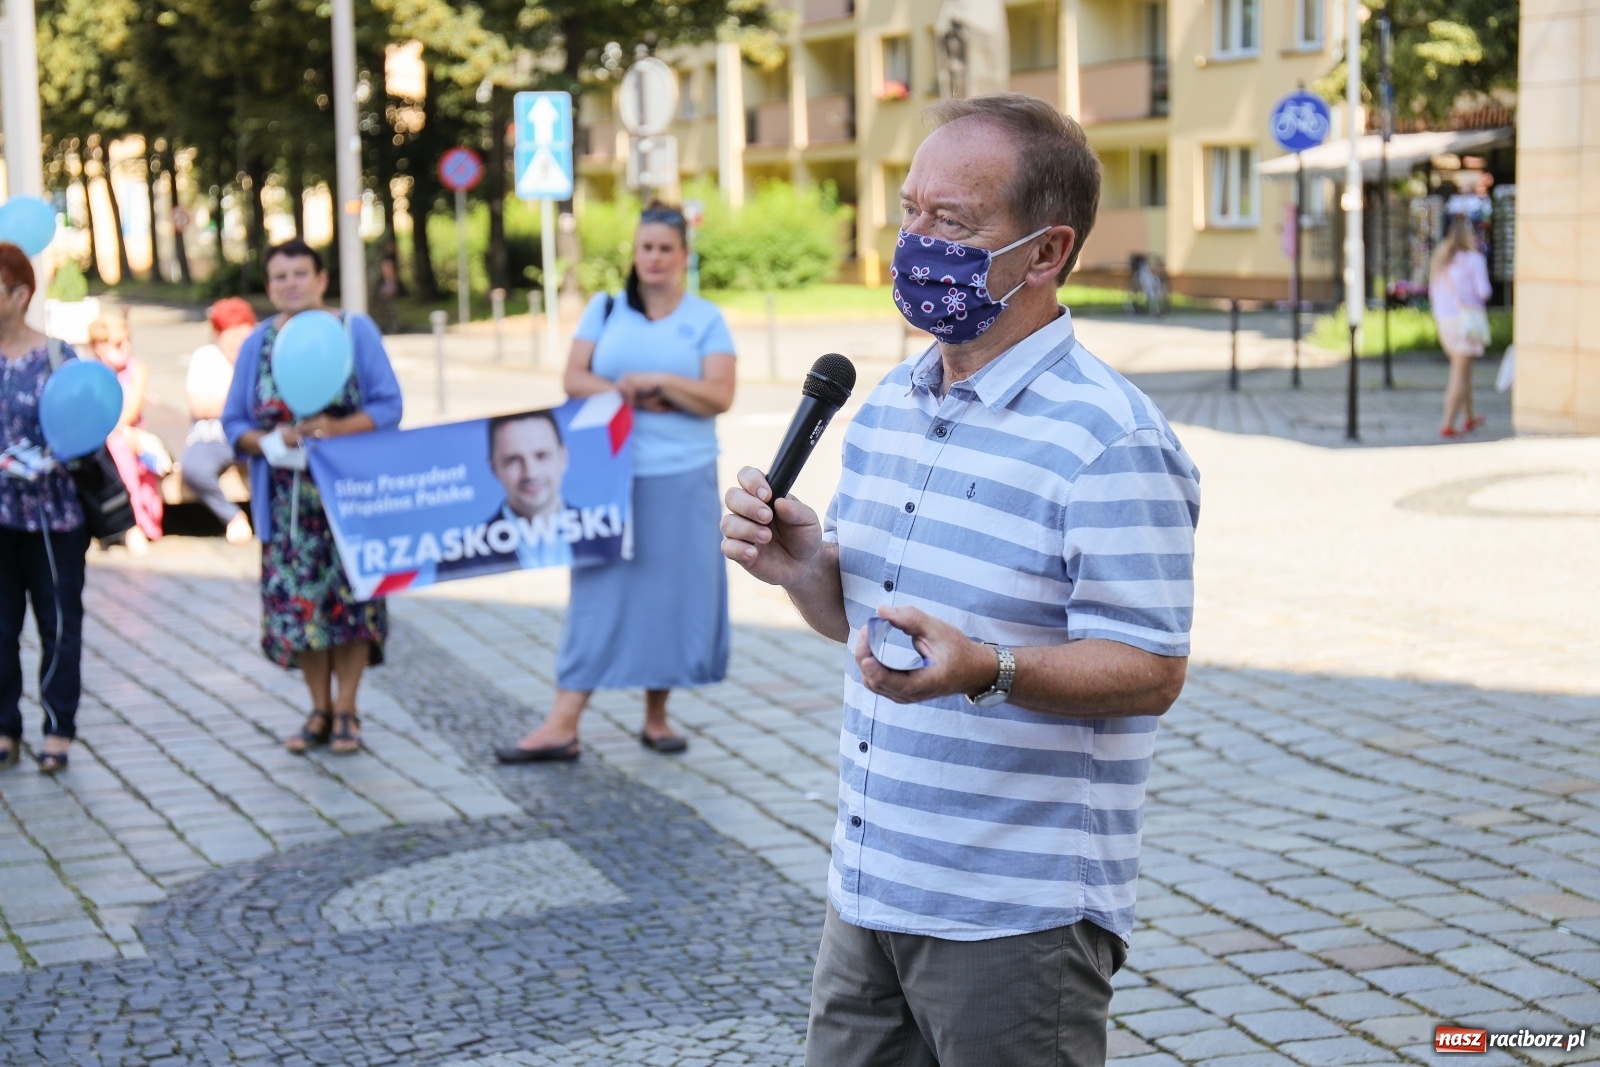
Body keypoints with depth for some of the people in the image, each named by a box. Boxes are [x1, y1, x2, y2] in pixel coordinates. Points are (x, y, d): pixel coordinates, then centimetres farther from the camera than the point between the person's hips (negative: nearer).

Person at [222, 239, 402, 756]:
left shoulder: (355, 331, 1)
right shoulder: (257, 345, 9)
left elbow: (387, 406, -3)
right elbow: (234, 422, 9)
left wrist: (337, 429, -19)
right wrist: (269, 443, -12)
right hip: (287, 498, 3)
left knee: (348, 595, -4)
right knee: (297, 598, 1)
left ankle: (345, 710, 7)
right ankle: (319, 709, 13)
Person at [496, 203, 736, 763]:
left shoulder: (706, 319, 6)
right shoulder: (605, 310, 10)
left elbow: (719, 396, -5)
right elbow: (574, 379, 0)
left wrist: (658, 381, -16)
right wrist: (635, 398, -13)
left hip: (682, 480, 0)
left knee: (672, 591, 2)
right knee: (598, 592, -2)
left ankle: (656, 716, 14)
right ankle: (562, 725, -5)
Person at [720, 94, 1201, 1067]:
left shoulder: (1111, 444, -16)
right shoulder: (889, 404, 10)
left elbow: (1150, 673, -19)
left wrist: (989, 669, -34)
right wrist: (805, 569, -4)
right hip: (870, 888, 8)